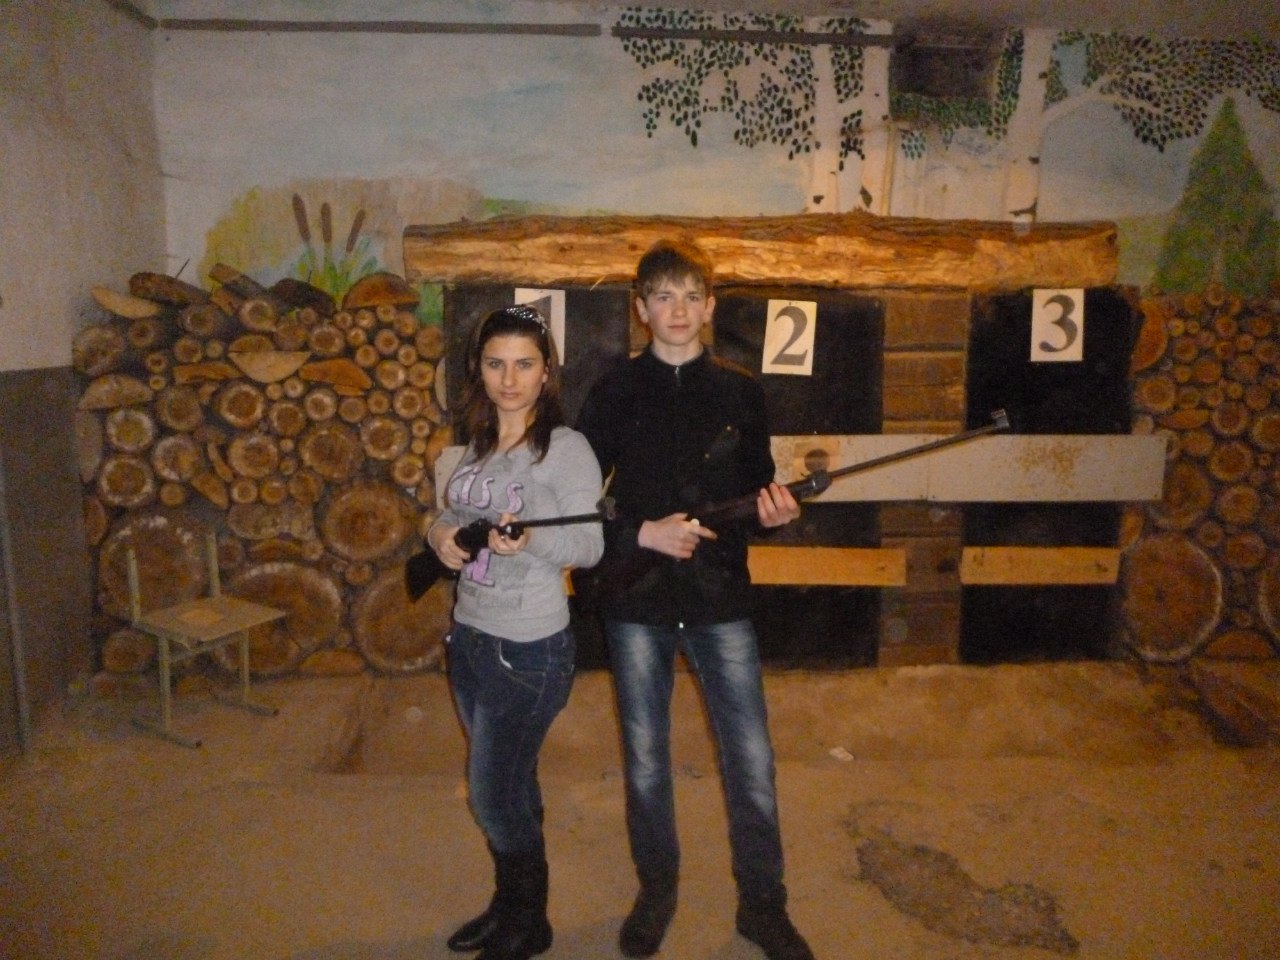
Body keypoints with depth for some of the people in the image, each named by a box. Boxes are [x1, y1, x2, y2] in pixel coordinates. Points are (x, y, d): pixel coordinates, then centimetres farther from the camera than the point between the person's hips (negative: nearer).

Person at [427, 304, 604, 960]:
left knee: (494, 794, 4)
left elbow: (589, 546, -17)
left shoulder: (566, 448, -13)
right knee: (509, 785, 20)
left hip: (528, 650, -6)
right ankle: (508, 904, 39)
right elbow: (452, 513, 16)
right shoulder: (478, 444, 7)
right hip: (468, 636, 6)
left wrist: (530, 539, -35)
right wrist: (440, 532, -7)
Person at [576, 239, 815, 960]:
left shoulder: (740, 392, 3)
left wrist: (775, 510, -14)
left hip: (721, 601, 1)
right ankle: (657, 893, 36)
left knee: (752, 762, 5)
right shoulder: (614, 393, 0)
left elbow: (758, 491, 8)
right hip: (636, 602, 0)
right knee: (645, 763, 13)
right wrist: (641, 534, -17)